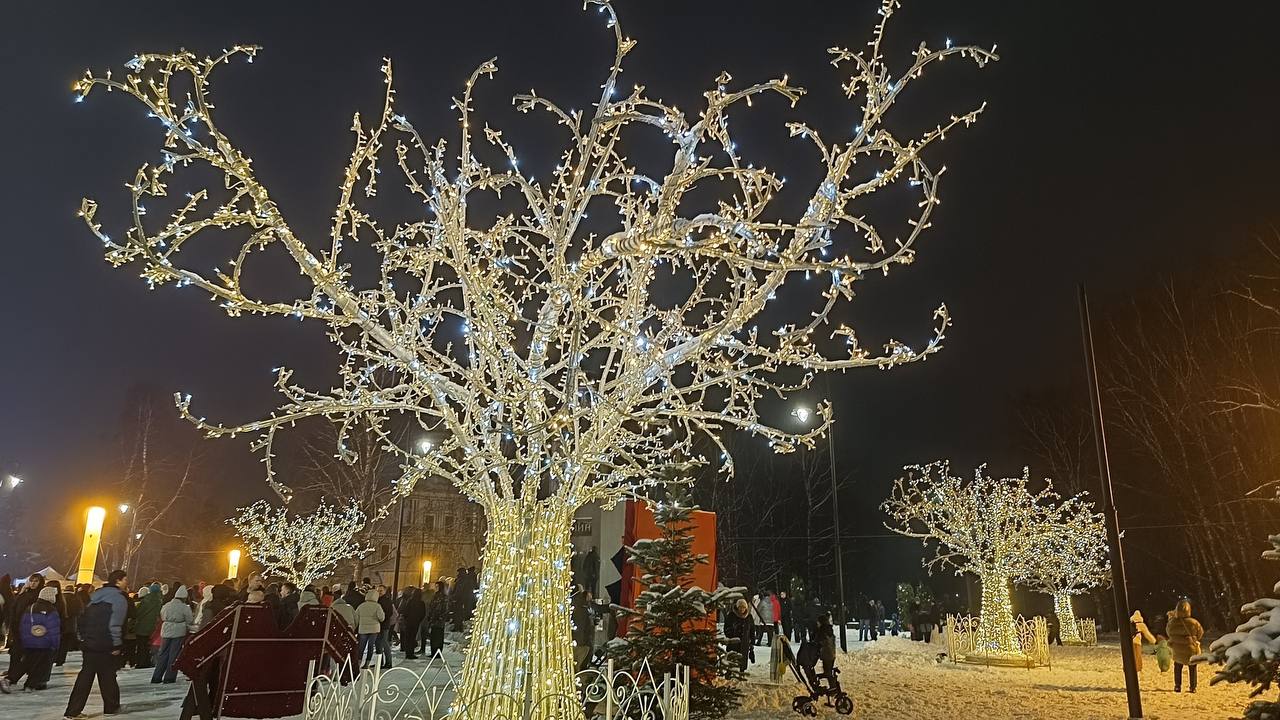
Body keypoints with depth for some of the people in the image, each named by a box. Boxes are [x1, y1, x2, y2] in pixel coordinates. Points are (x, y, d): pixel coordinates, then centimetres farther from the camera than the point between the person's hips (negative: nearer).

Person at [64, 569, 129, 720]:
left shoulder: (97, 595, 13)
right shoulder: (119, 598, -12)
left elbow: (83, 618, 15)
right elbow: (115, 624, -19)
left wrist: (83, 638, 18)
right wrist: (116, 645, -12)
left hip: (88, 643, 6)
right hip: (106, 645, -6)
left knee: (85, 676, 9)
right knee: (107, 676, 7)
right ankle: (111, 707, 19)